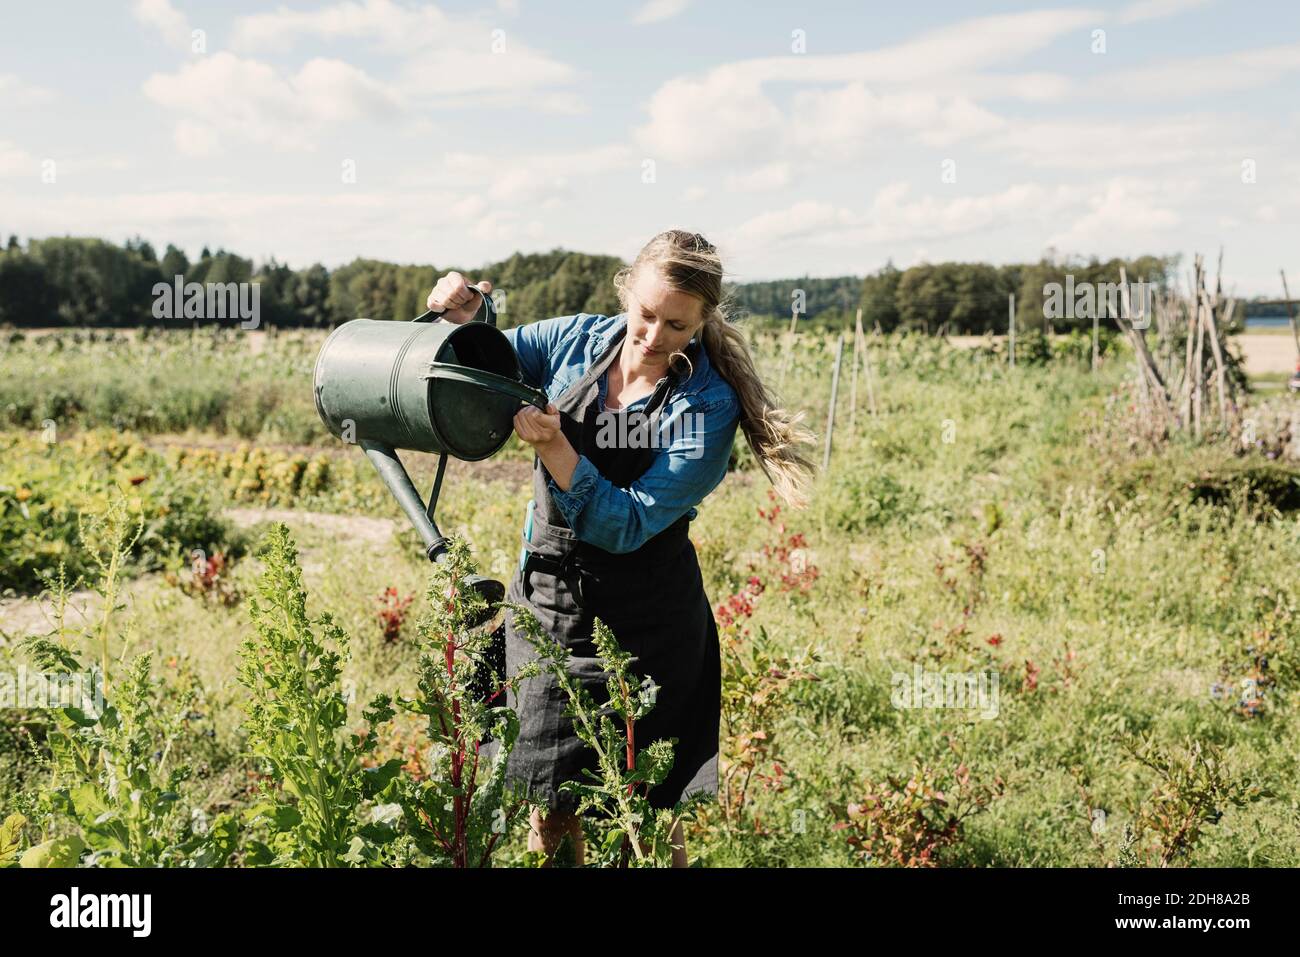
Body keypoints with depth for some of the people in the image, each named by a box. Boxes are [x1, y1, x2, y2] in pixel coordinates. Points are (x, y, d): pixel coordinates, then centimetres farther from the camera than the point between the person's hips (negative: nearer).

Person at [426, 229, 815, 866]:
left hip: (638, 631, -3)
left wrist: (551, 444, -29)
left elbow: (627, 525, -18)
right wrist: (460, 319, -11)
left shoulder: (708, 406, -12)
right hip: (542, 606, 4)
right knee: (547, 813, 11)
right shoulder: (576, 340, -1)